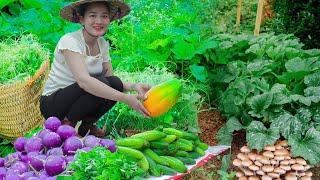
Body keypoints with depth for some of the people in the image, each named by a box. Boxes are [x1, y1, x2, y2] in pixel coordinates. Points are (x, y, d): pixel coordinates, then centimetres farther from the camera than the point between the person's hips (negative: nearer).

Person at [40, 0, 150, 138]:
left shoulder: (103, 44, 1)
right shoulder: (70, 41, -21)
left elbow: (112, 82, -3)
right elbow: (83, 80, -37)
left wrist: (134, 86, -25)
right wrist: (126, 99, -42)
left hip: (78, 100, 6)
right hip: (52, 103, -6)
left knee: (115, 83, -17)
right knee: (100, 83, -28)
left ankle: (87, 125, 2)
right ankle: (66, 125, -9)